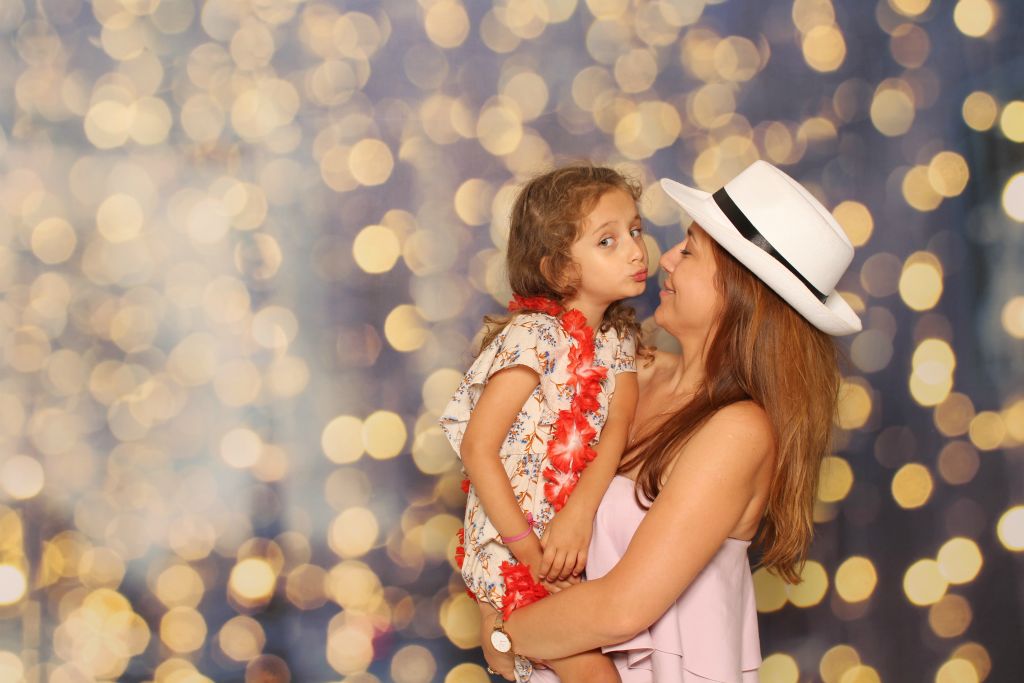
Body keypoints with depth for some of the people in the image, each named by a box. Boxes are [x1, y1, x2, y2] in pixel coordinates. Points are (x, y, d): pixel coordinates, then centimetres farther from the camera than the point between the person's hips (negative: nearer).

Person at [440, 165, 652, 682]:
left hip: (573, 543, 7)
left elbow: (618, 429, -9)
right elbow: (477, 450, -17)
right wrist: (529, 550, -19)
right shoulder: (534, 335, -16)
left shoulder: (618, 338, 6)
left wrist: (579, 513, -26)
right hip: (509, 549, -7)